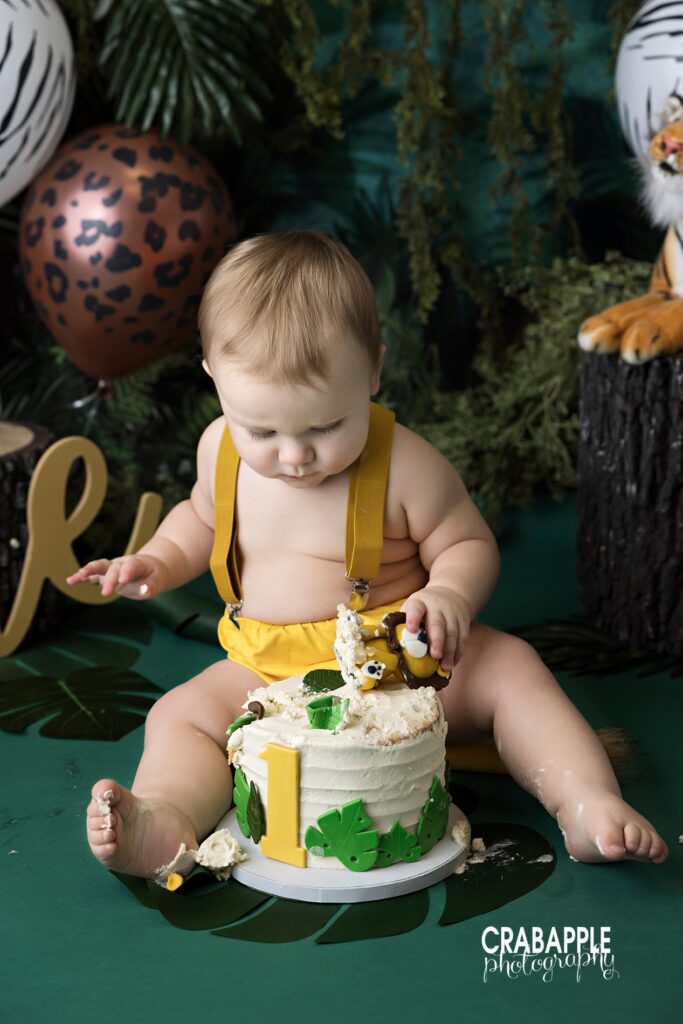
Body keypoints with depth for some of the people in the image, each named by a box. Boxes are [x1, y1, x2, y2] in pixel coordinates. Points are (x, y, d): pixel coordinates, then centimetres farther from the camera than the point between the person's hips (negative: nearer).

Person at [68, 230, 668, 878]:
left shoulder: (406, 465, -15)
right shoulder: (221, 449, -3)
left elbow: (469, 543, -4)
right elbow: (205, 515, 20)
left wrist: (451, 593, -26)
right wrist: (158, 562, 1)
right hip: (269, 672, 3)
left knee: (509, 667, -23)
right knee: (180, 715, -20)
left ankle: (587, 802, -26)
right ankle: (163, 821, -44)